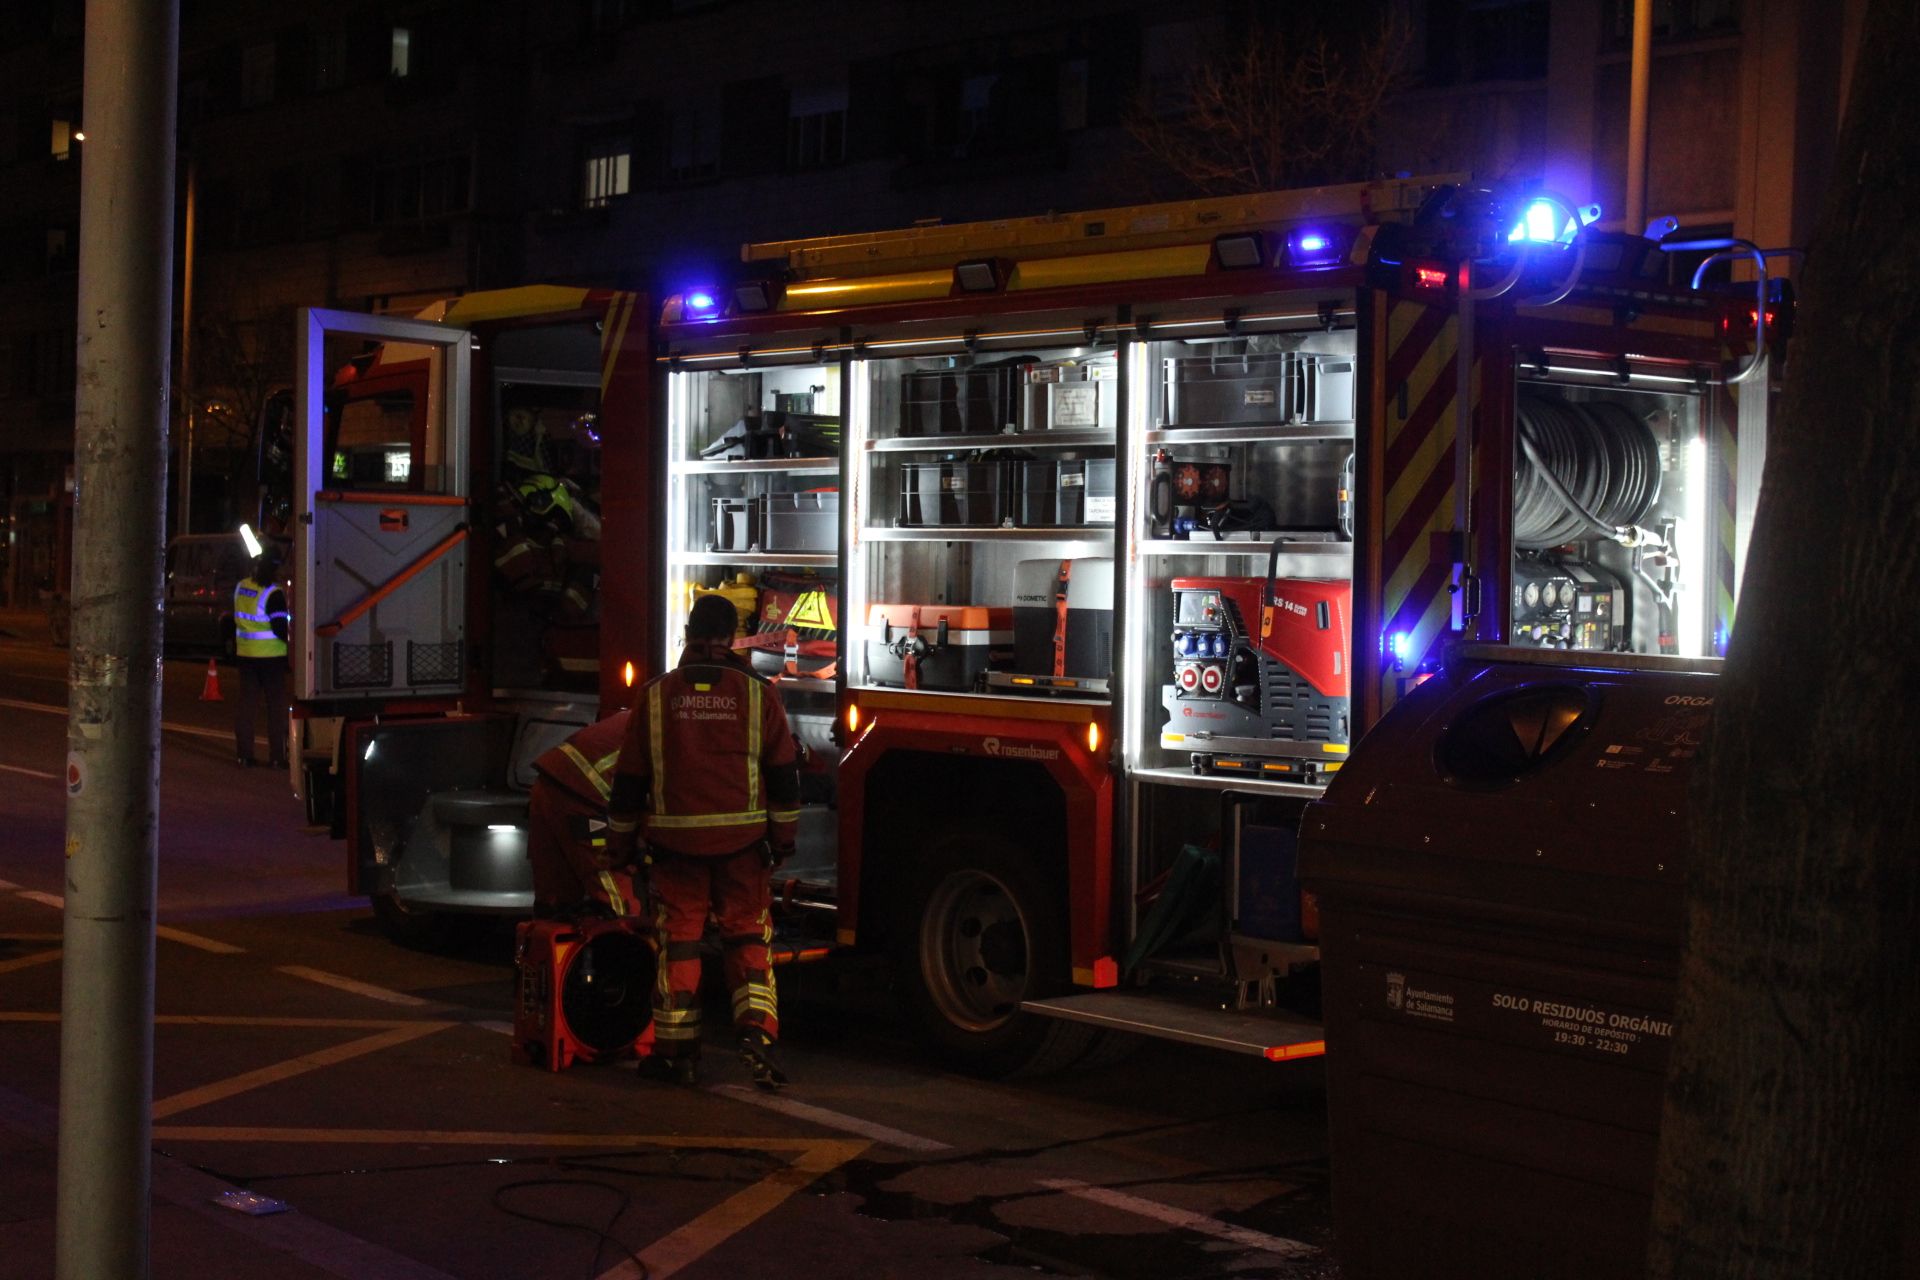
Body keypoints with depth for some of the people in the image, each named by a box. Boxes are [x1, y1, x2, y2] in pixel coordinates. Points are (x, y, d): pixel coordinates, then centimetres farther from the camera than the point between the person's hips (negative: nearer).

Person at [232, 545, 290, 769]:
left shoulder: (241, 587, 4)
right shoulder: (273, 594, -17)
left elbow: (236, 618, 14)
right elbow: (279, 627, -19)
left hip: (245, 654, 6)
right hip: (271, 656, -6)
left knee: (245, 702, 11)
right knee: (276, 704, 3)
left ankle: (244, 755, 11)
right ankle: (277, 756, 3)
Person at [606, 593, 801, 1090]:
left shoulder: (654, 696, 0)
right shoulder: (757, 694, -1)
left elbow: (630, 778, 5)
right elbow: (784, 773, 2)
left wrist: (621, 840, 15)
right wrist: (784, 838, 12)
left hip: (675, 841, 0)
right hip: (742, 842, 0)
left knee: (678, 942, 7)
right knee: (748, 938, 7)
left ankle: (677, 1051, 11)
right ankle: (756, 1032, -7)